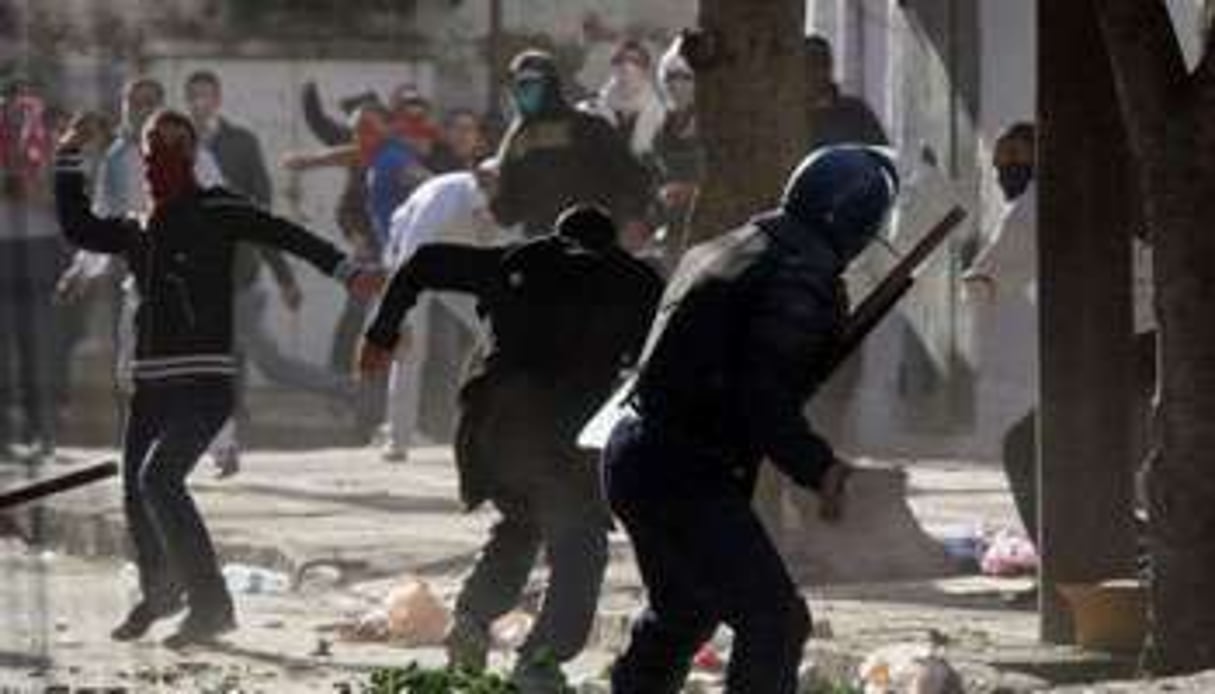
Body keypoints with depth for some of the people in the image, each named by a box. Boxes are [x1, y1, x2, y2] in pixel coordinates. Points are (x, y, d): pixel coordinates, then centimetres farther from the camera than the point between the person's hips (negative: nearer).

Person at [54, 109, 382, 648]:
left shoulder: (213, 211, -5)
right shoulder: (139, 230, 15)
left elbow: (283, 235, -14)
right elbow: (78, 228, 24)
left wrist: (345, 270, -25)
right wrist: (68, 161, 19)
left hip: (205, 381, -7)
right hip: (151, 382, 7)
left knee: (158, 478, -21)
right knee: (135, 489, 12)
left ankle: (210, 603, -16)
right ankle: (159, 592, 37)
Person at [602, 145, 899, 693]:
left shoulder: (722, 252, 16)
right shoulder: (803, 277, -15)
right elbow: (766, 399, -24)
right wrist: (818, 468, -25)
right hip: (688, 477, -10)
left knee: (681, 617, 28)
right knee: (775, 621, -10)